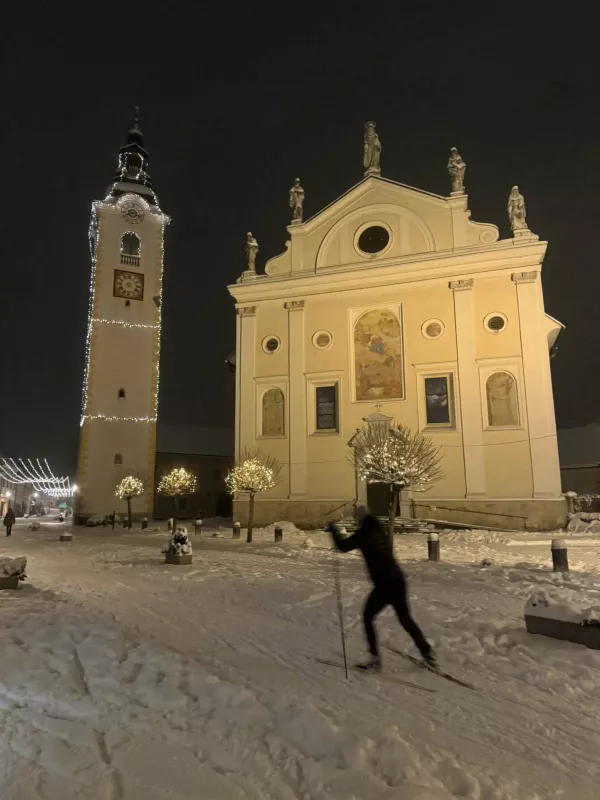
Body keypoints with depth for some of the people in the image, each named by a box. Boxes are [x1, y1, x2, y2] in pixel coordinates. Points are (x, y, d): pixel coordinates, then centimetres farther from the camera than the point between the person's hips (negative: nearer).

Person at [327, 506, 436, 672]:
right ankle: (428, 654, 22)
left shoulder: (364, 534, -9)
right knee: (406, 619, 21)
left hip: (384, 584, -7)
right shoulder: (380, 532, 11)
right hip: (398, 580, 7)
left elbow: (343, 546, -14)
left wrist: (333, 530, 0)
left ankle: (375, 658, 6)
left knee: (367, 617, 11)